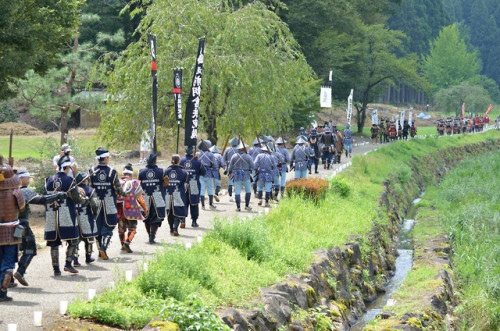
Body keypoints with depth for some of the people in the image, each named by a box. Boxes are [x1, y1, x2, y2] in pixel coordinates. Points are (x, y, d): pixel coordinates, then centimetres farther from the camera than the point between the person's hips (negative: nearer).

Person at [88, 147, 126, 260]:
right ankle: (103, 247, -17)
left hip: (96, 203, 3)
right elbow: (118, 188, -5)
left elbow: (89, 187, 1)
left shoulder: (92, 171, -2)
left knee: (98, 226, 13)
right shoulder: (112, 171, -9)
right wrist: (123, 194, 16)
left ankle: (100, 250, 17)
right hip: (109, 203, -3)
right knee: (108, 226, 1)